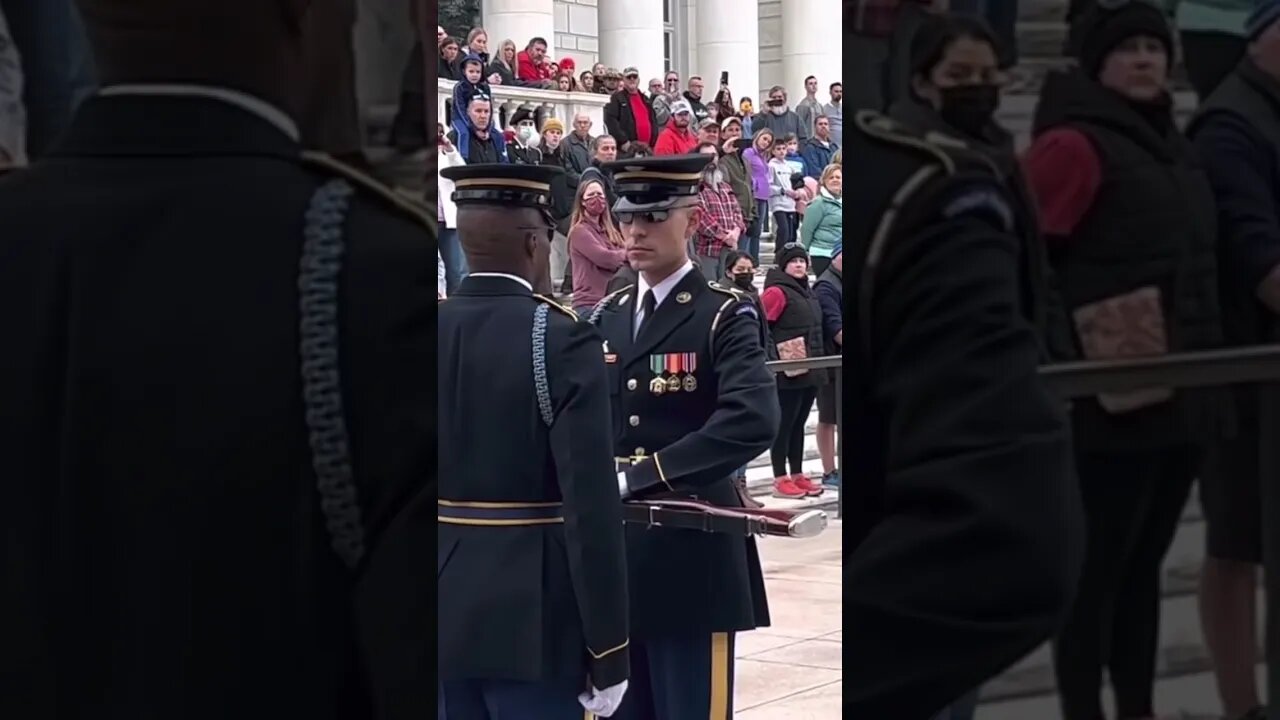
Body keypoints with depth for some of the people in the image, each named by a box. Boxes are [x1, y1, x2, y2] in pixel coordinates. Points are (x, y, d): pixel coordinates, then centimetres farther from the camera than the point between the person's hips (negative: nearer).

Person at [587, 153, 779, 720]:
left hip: (691, 560, -6)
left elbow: (753, 422, -23)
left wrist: (640, 476, -24)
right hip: (613, 555, 6)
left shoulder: (724, 317, -7)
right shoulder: (604, 318, 12)